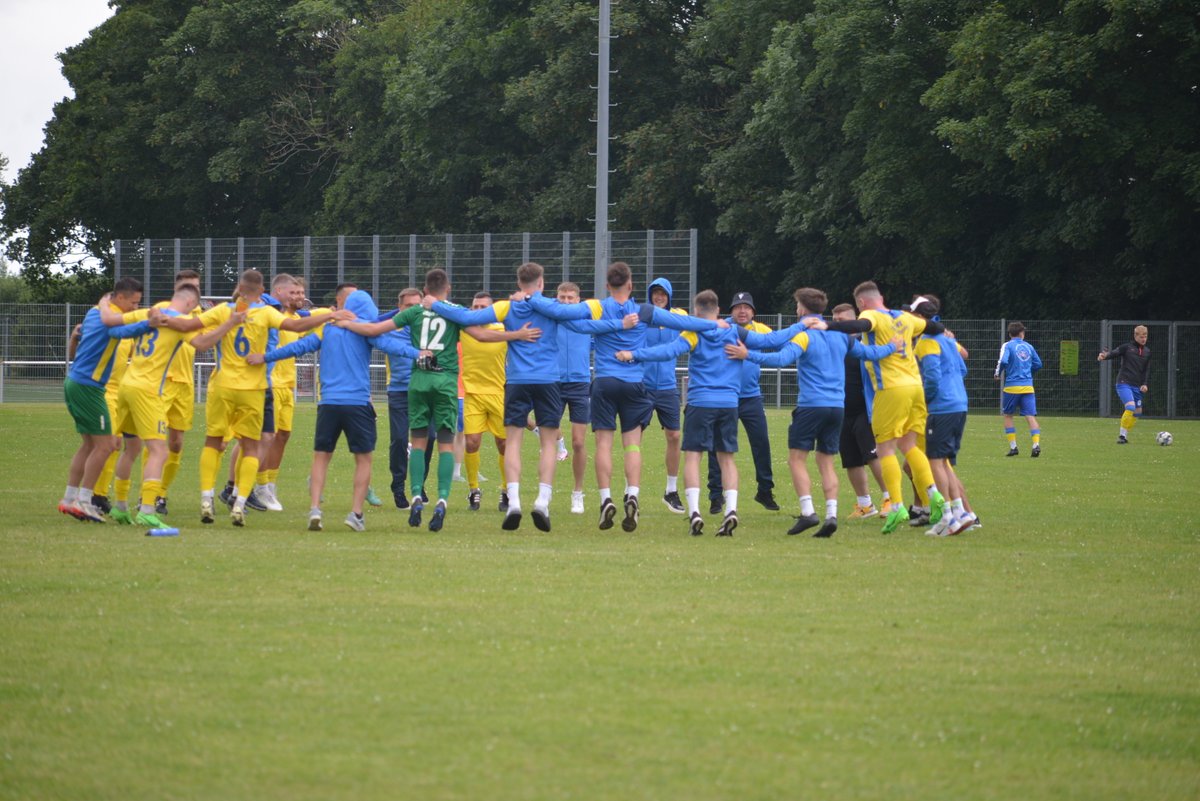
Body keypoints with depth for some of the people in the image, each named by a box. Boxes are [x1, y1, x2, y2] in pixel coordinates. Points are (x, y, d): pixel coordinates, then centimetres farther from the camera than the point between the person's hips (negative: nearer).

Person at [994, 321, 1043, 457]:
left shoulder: (1007, 346, -2)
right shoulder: (1028, 347, 11)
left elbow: (1003, 361, -17)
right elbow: (1038, 364, 16)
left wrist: (998, 373, 0)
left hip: (1012, 386, -3)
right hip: (1028, 387, 3)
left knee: (1007, 415, 14)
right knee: (1031, 416, -3)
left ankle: (1013, 446, 9)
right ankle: (1036, 444, -21)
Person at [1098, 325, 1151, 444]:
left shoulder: (1147, 352, 14)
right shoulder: (1127, 347, -2)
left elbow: (1147, 370, 17)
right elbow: (1114, 353, -16)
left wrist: (1145, 384, 3)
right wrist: (1104, 356, -38)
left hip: (1137, 386, 7)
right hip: (1124, 384, -7)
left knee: (1137, 412, 8)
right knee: (1130, 407, -23)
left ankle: (1125, 436, 23)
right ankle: (1122, 435, -13)